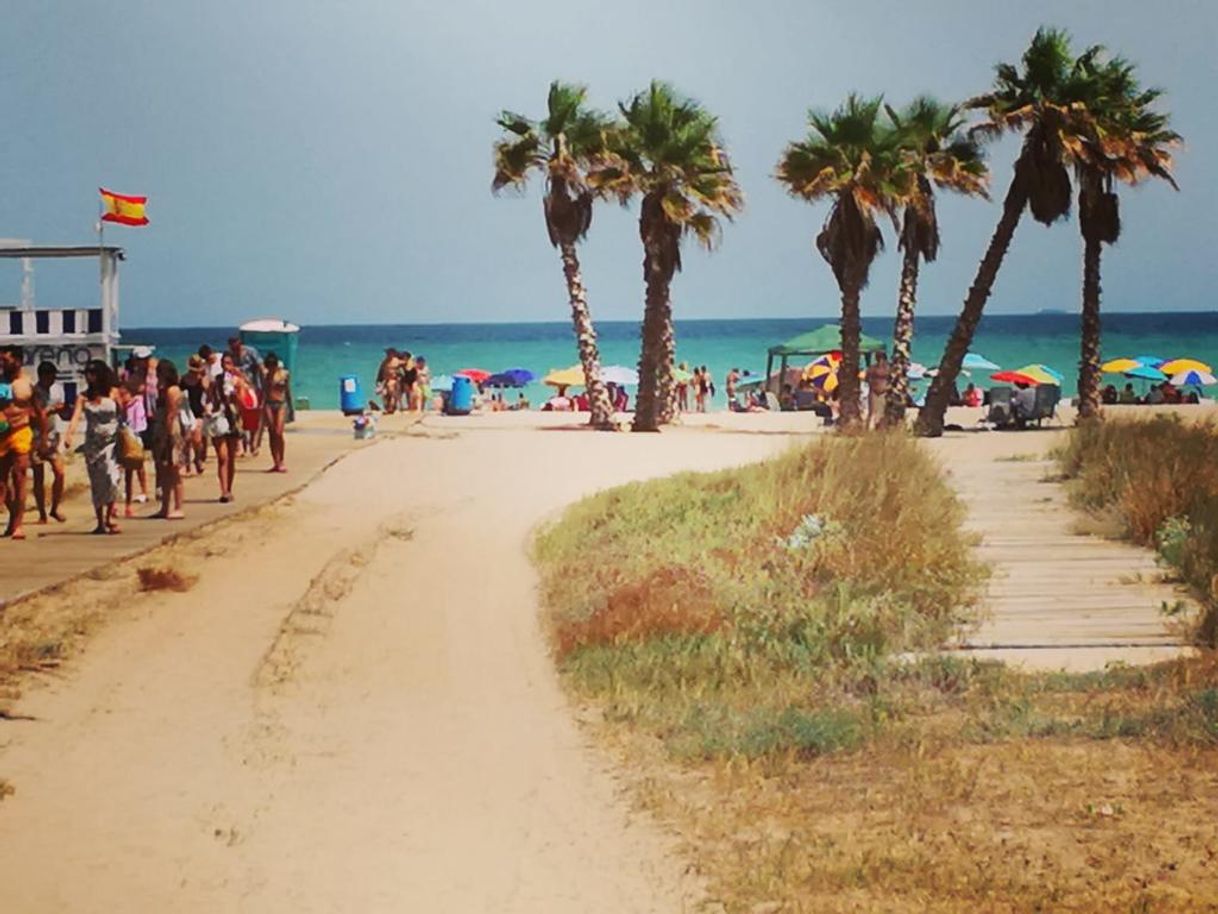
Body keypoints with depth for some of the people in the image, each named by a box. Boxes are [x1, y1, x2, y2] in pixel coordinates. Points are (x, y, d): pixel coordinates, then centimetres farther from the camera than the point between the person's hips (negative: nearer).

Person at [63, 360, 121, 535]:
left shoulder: (113, 393, -2)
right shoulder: (84, 397, 0)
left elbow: (122, 413, 0)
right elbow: (76, 416, -13)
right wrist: (69, 434, -30)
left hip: (111, 441, -2)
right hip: (92, 444, 2)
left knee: (111, 478, -18)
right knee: (96, 483, 4)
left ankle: (109, 517, -10)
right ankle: (100, 522, 9)